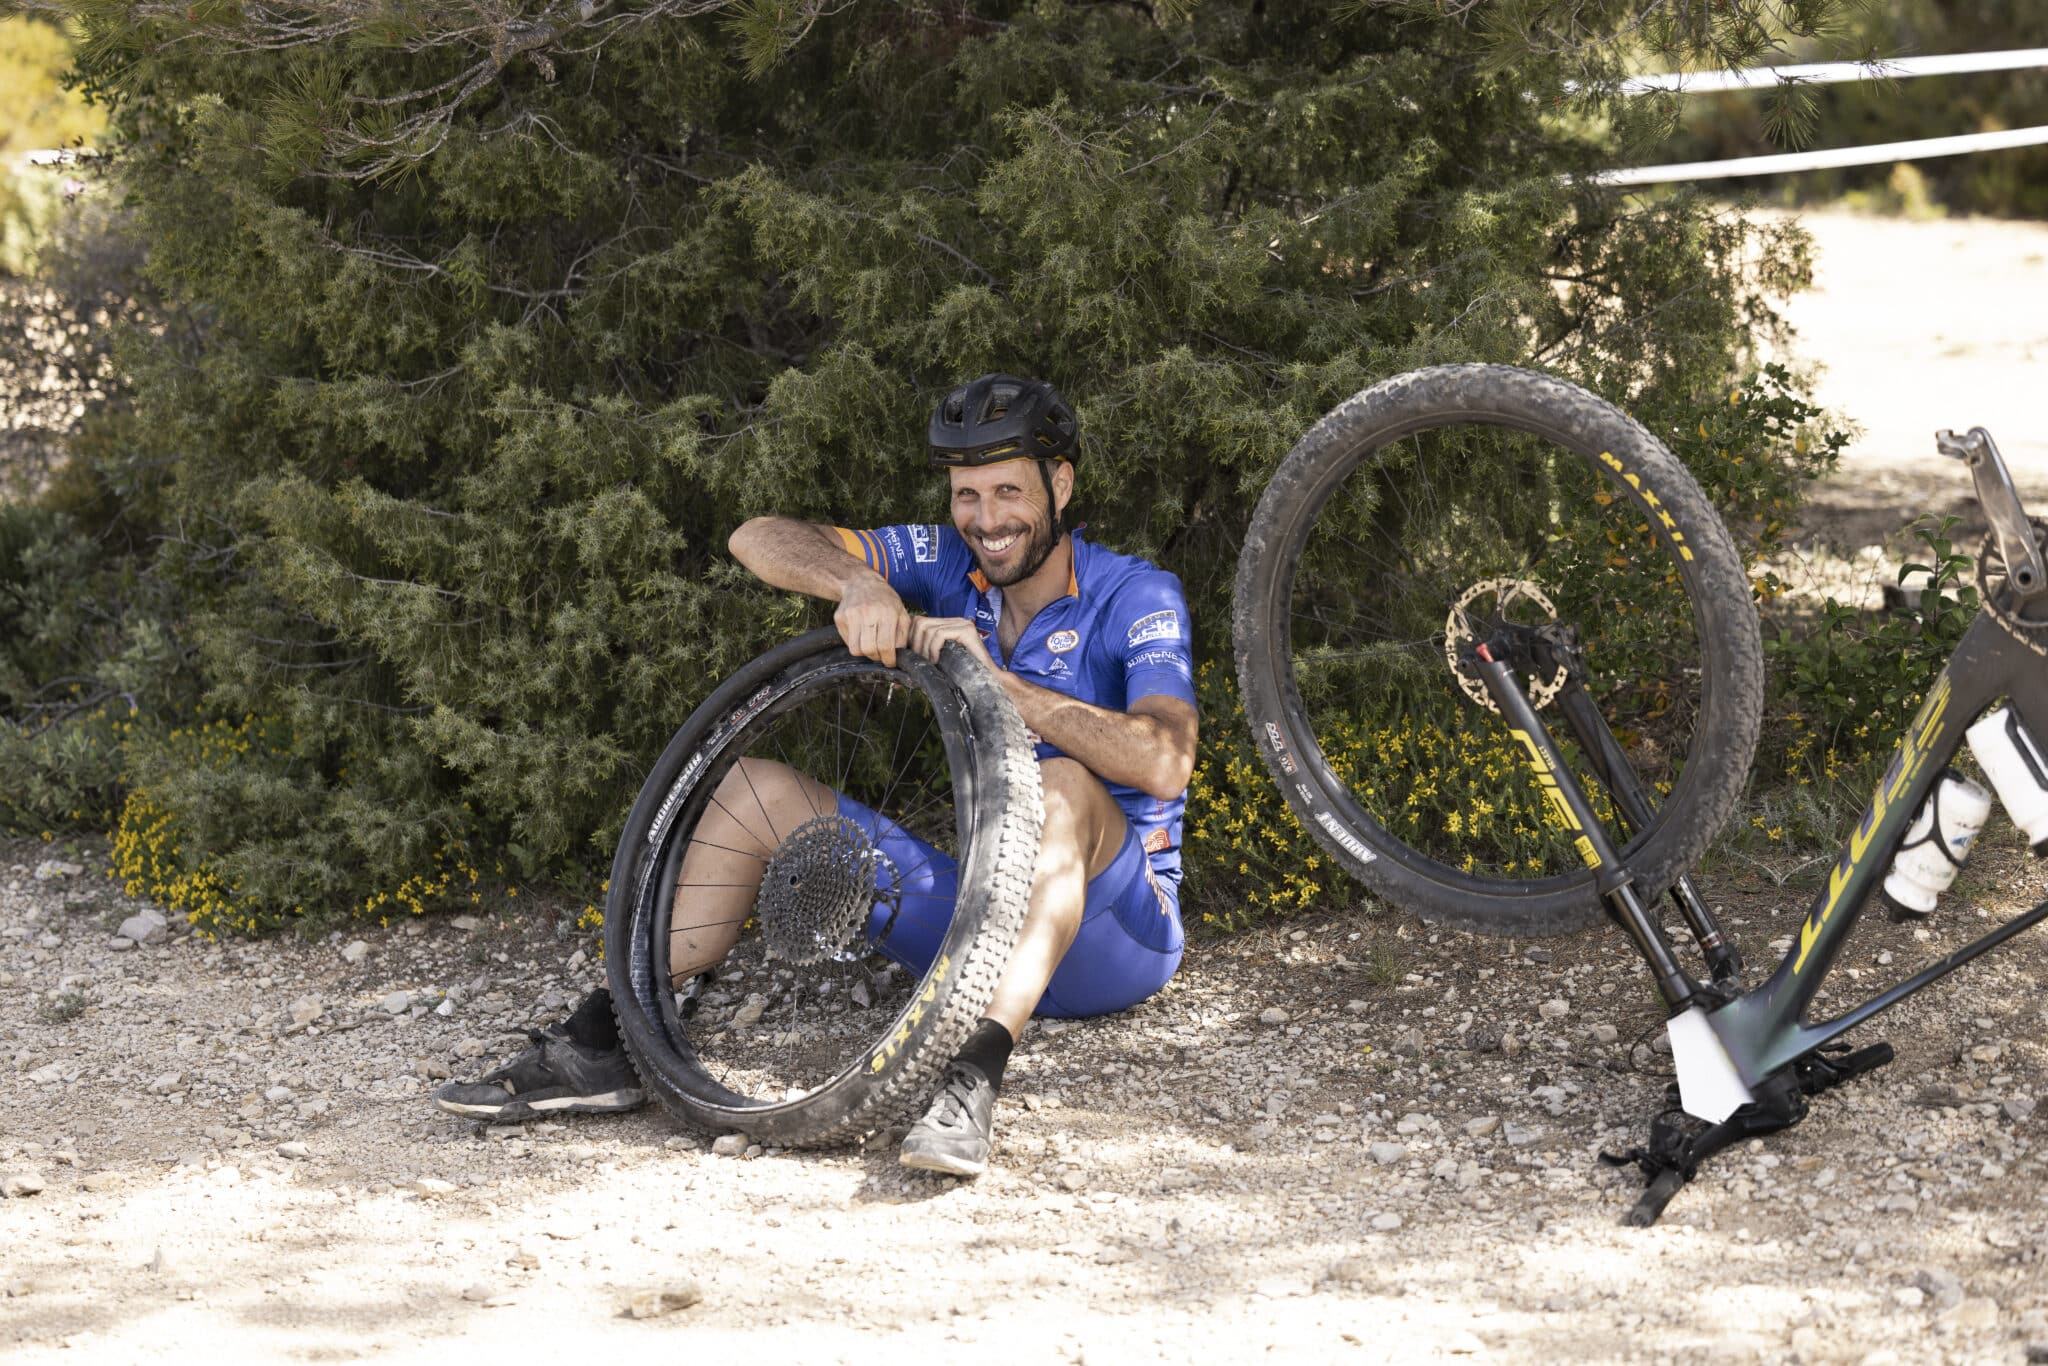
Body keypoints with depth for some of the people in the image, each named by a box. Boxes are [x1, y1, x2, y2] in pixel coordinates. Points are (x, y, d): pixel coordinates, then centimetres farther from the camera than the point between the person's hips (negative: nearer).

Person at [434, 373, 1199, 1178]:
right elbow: (760, 540, -4)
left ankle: (976, 1076, -52)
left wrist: (995, 681, -32)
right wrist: (857, 583, -25)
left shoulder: (1136, 597, -11)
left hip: (1111, 923, -5)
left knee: (1062, 787, -37)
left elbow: (1163, 764, -30)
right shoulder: (952, 567, 4)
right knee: (756, 788, -4)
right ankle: (601, 1041, -16)